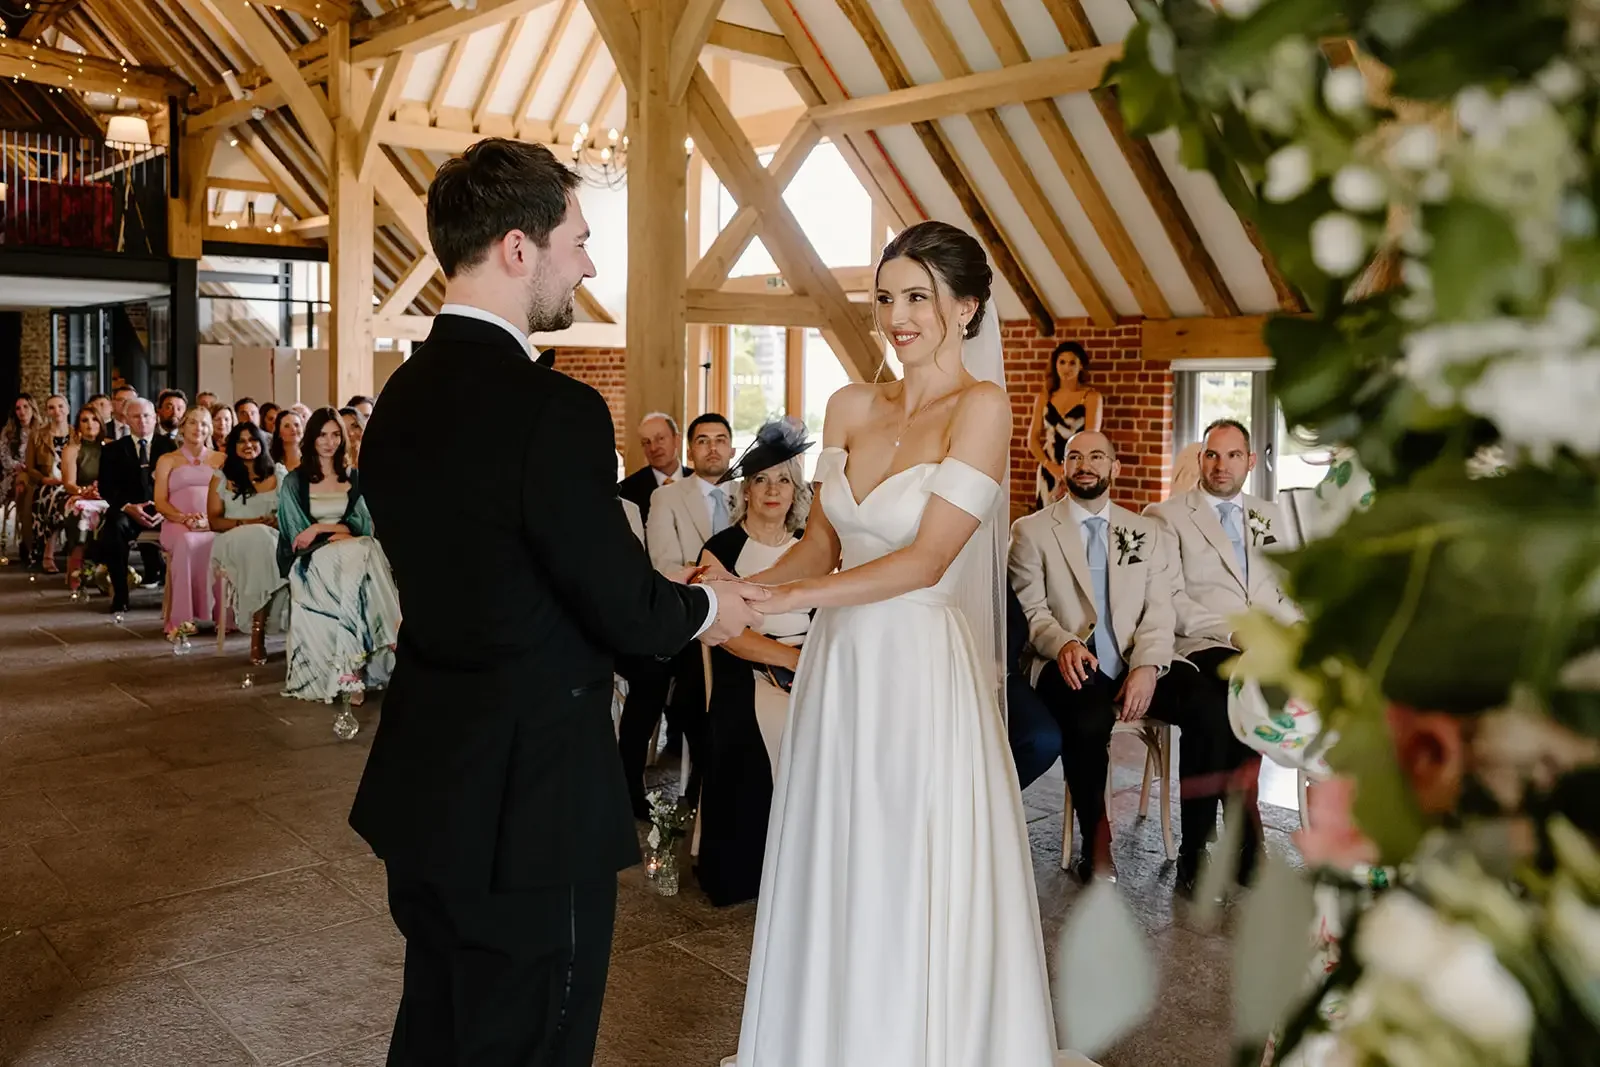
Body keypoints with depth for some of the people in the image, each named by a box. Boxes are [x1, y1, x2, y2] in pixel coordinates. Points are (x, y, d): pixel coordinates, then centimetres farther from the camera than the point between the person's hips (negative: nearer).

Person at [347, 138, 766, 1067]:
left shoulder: (402, 397, 4)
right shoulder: (553, 409, -23)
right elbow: (626, 611, -18)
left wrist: (664, 594, 11)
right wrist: (705, 607, 4)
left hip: (424, 786, 9)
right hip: (531, 800, -8)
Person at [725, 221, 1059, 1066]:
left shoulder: (982, 407, -8)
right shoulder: (850, 408, 9)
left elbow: (927, 559, -15)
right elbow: (823, 541, 11)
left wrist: (782, 598, -19)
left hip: (922, 676, -5)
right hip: (839, 669, 6)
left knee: (914, 903, 6)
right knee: (833, 892, 14)